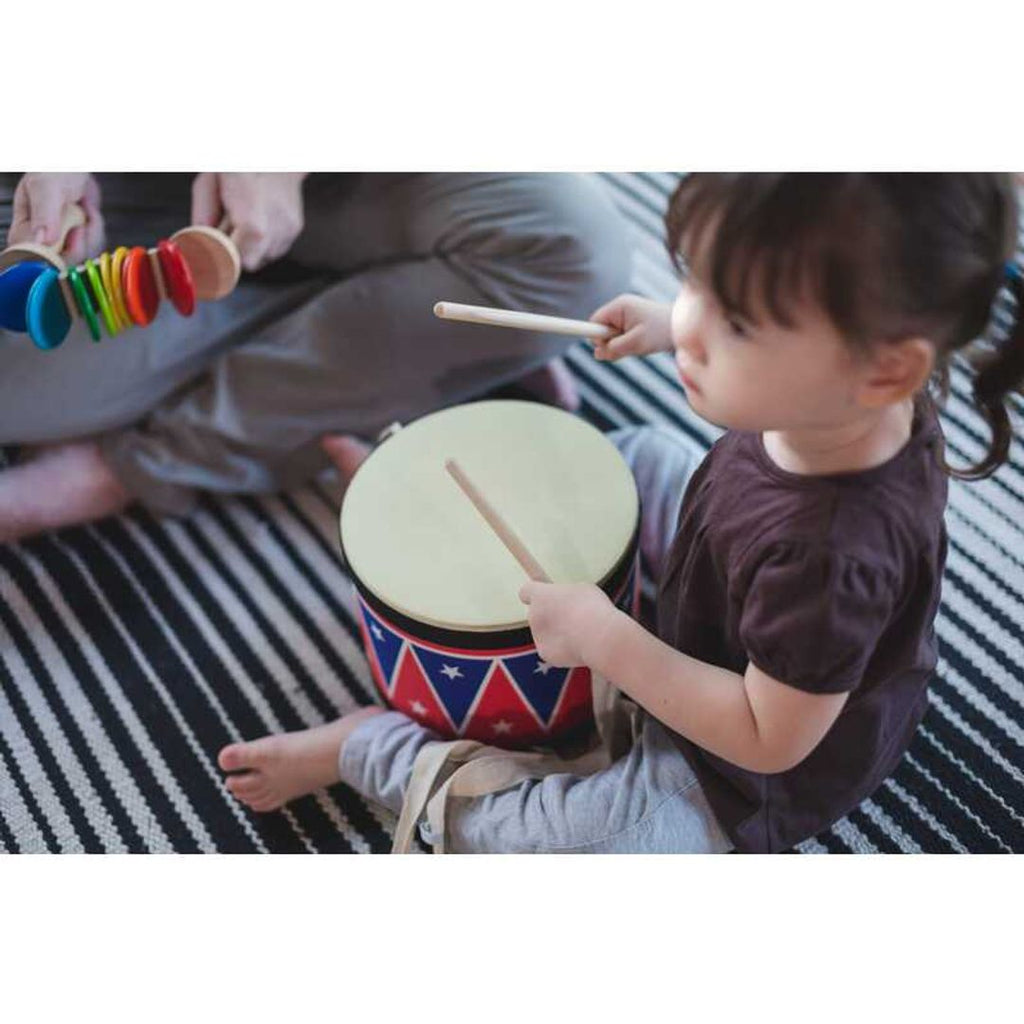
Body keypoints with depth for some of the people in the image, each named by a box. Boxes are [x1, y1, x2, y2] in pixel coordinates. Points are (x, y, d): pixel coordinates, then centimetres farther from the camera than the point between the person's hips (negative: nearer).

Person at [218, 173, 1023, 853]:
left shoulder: (824, 559, -45)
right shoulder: (845, 392, -23)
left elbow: (768, 740, -31)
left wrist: (604, 639, -30)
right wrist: (676, 327, -3)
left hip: (752, 776, -7)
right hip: (732, 617, 8)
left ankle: (365, 745, 12)